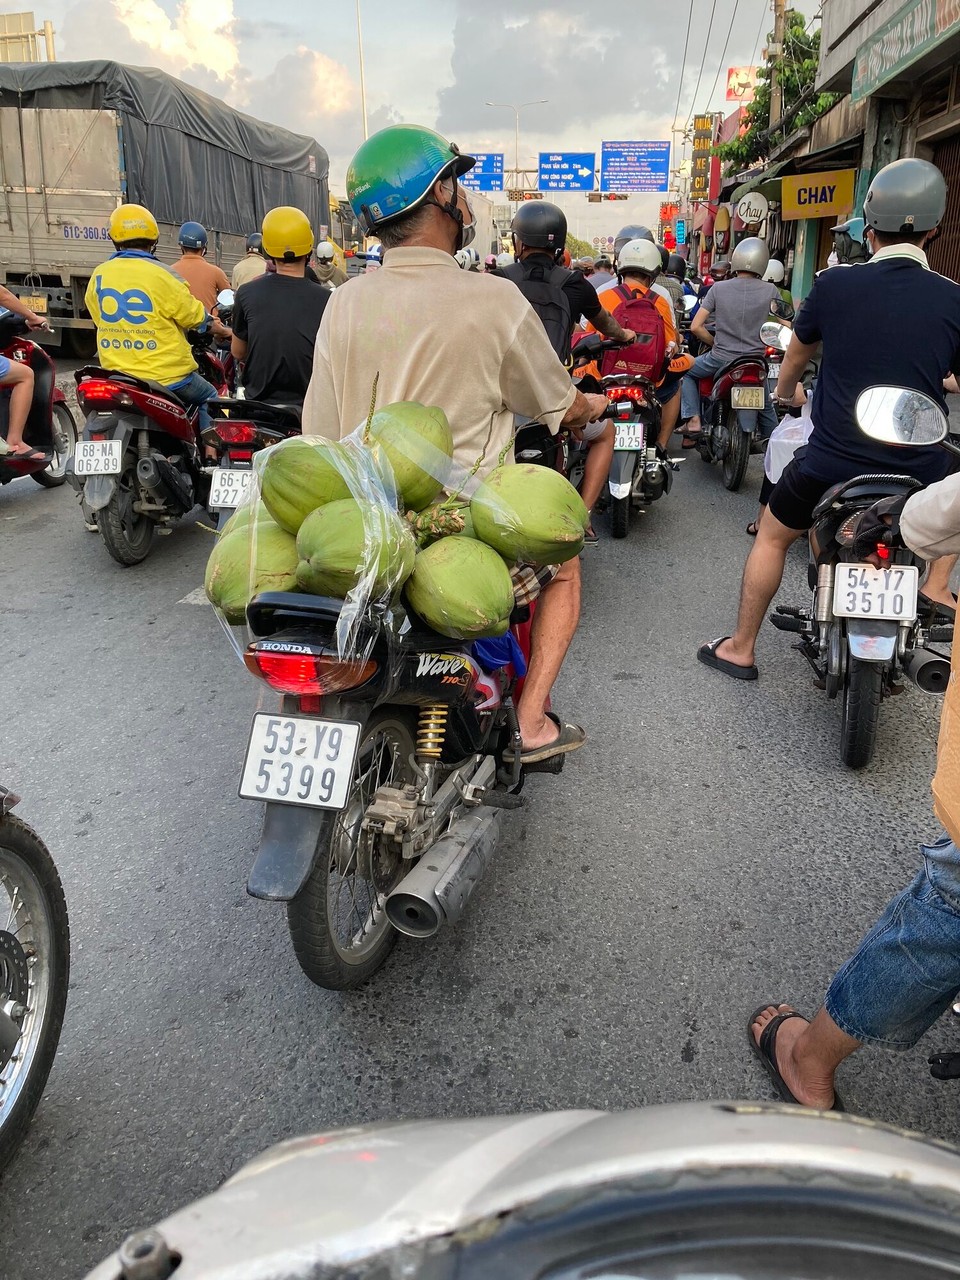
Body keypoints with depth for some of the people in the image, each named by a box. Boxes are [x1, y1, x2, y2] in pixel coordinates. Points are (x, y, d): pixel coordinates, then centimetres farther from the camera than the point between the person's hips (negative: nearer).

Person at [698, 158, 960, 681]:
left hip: (829, 462, 0)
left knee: (772, 537, 22)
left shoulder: (834, 285, -5)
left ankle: (740, 648, 26)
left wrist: (784, 392, 35)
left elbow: (797, 352, 14)